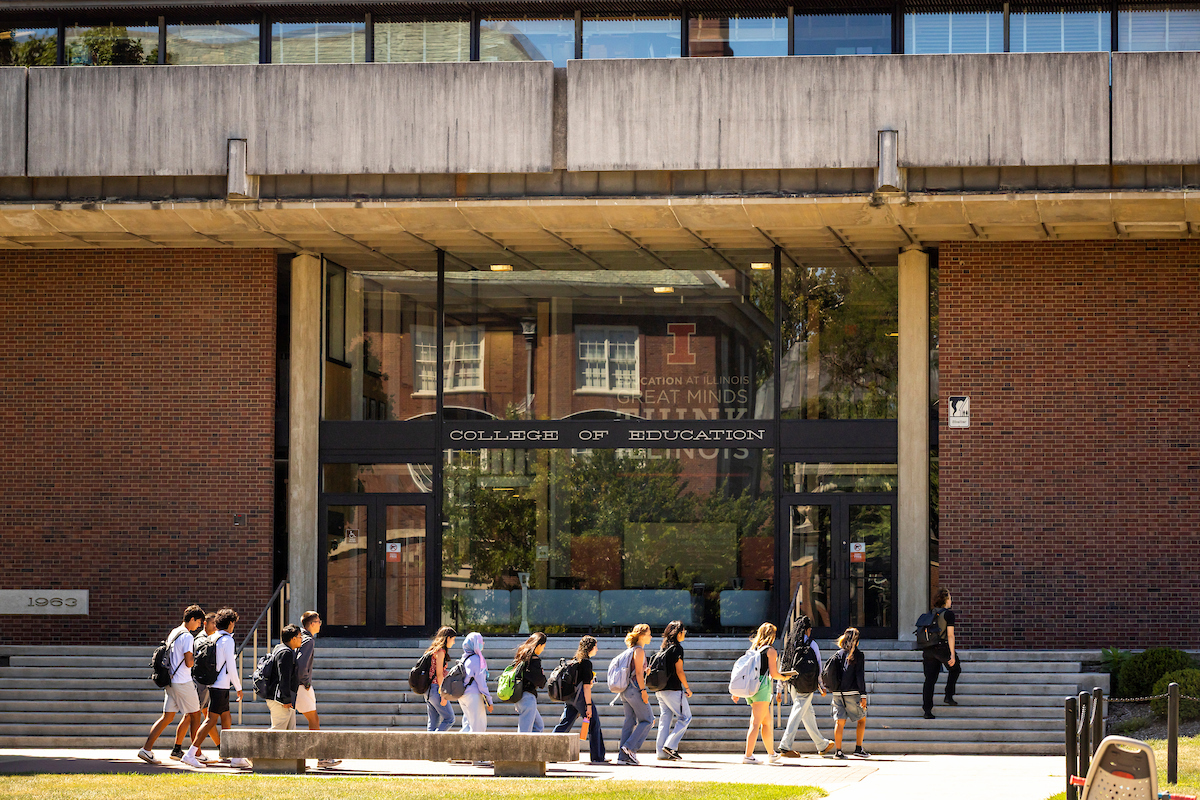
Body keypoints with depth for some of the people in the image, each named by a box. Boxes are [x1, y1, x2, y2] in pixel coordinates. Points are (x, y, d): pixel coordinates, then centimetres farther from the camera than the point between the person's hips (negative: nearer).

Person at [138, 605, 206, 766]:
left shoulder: (172, 633, 14)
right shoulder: (187, 637, -14)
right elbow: (188, 663, -19)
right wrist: (196, 657, 0)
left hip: (171, 681, 8)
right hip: (183, 682, -8)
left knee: (167, 717, 8)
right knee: (195, 715, 3)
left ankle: (147, 749, 0)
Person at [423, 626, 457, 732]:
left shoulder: (433, 650, 17)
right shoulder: (440, 651, -11)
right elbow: (439, 673, -15)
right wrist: (443, 694, -16)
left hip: (429, 690, 9)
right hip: (436, 687, -9)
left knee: (433, 722, 8)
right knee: (449, 719, -6)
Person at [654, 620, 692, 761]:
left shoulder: (663, 648, 13)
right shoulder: (677, 648, -11)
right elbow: (679, 672, -13)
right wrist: (687, 688, -5)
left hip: (660, 690, 8)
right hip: (672, 689, -8)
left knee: (665, 719, 9)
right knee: (685, 717, 1)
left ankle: (662, 753, 6)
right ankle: (670, 745, -8)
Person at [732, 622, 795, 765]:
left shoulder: (752, 649, 14)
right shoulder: (771, 651, -5)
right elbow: (773, 674, -9)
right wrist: (784, 678, 12)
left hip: (750, 687, 7)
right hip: (762, 687, -7)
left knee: (767, 721, 17)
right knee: (756, 723, -10)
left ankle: (771, 754, 23)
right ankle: (748, 756, -16)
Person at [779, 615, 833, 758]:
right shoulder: (811, 644, -6)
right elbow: (818, 666, -4)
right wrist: (821, 686, 5)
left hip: (793, 685, 6)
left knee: (808, 713, 16)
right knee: (798, 713, -9)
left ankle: (822, 745, 28)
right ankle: (785, 747, -18)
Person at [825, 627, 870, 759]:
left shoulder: (838, 654, 7)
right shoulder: (858, 655, -6)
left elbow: (826, 671, 6)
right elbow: (860, 676, -10)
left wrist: (828, 687, 19)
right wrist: (863, 695, -10)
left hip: (838, 693, 4)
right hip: (852, 693, -4)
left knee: (840, 722, 4)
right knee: (862, 719, 12)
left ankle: (838, 751, -1)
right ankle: (858, 749, 7)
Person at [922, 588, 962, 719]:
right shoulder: (948, 614, -8)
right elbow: (950, 635, -14)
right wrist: (952, 654, -14)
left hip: (929, 649, 5)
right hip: (942, 647, -5)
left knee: (930, 679, 5)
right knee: (955, 669, 24)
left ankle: (927, 710, 1)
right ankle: (949, 696, 17)